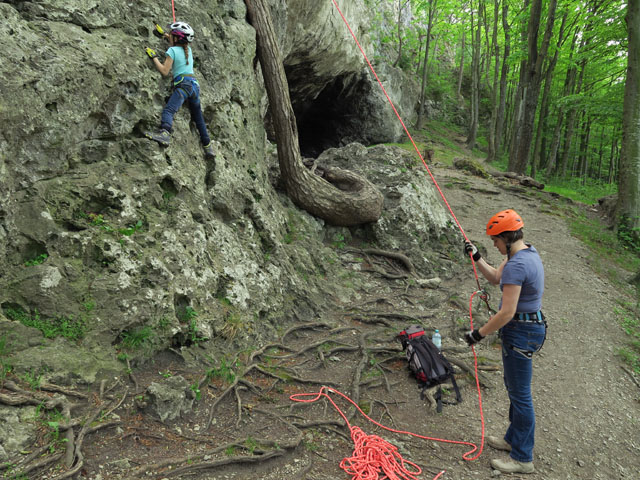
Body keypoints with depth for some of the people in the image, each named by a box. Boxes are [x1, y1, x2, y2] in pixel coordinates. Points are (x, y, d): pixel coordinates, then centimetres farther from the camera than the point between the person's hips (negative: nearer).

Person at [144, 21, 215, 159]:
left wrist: (154, 57, 3)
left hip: (183, 84, -8)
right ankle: (208, 147, 27)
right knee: (198, 118, 19)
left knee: (168, 110, -27)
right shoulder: (188, 49, 20)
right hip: (195, 84, 8)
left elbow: (164, 71, -6)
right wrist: (169, 38, 52)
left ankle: (165, 133, -56)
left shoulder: (172, 50, 0)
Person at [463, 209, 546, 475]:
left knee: (520, 395, 3)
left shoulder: (516, 265, -26)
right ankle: (513, 439, 41)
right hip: (530, 326, 11)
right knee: (514, 388, 23)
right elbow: (496, 278, 19)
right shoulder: (527, 253, 6)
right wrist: (476, 257, 9)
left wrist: (478, 333, -15)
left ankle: (523, 458, 18)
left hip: (520, 333, -11)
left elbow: (506, 313, -25)